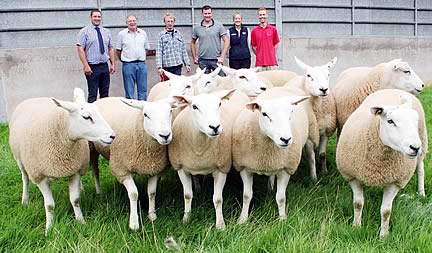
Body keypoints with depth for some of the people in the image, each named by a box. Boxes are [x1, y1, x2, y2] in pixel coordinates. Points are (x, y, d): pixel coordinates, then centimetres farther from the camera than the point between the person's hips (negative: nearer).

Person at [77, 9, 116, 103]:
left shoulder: (106, 32, 12)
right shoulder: (84, 32, -2)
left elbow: (111, 49, 14)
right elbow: (80, 50, -8)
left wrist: (113, 64, 5)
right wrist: (86, 66, -16)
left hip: (105, 66, 5)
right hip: (92, 67, -5)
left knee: (105, 94, 8)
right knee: (92, 95, -4)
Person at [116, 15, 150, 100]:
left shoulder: (143, 33, 10)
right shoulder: (121, 34, 1)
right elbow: (118, 50, 6)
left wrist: (142, 58, 12)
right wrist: (124, 59, 7)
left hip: (142, 64, 3)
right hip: (128, 65, -3)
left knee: (143, 90, 7)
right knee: (129, 91, 2)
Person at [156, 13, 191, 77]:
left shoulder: (178, 34, 11)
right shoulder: (161, 35, 0)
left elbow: (184, 50, 14)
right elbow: (159, 52, -4)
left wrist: (187, 64, 11)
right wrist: (159, 67, -11)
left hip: (178, 65, 3)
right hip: (167, 66, -2)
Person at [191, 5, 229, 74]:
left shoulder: (218, 26, 0)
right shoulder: (197, 28, 6)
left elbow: (226, 41, -2)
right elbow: (193, 43, 17)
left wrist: (222, 56, -10)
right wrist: (194, 57, 9)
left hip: (216, 60, -2)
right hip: (202, 60, 2)